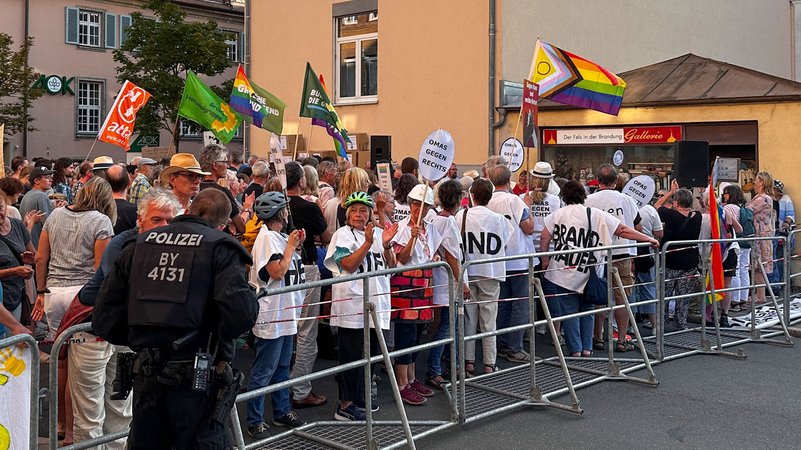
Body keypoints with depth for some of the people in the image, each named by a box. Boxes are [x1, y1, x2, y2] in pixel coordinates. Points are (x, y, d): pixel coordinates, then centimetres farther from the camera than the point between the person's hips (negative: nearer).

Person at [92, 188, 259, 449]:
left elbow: (104, 320, 7)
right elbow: (241, 315, -21)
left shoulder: (139, 245, 9)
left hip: (146, 378, 4)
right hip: (198, 380, -4)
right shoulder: (221, 247, -5)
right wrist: (251, 299, 0)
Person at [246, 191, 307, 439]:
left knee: (282, 367, 18)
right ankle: (255, 421, 6)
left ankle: (282, 412, 29)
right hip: (270, 316, -10)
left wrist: (295, 245, 8)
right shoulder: (267, 238, -16)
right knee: (263, 372, -2)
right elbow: (278, 272, -22)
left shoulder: (279, 237, 13)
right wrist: (291, 246, -12)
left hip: (285, 313, 10)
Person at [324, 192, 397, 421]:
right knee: (352, 355, -4)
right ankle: (345, 406, 3)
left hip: (375, 301, 6)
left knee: (370, 352, 14)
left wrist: (386, 245, -9)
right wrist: (368, 242, -22)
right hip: (352, 303, -6)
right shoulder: (343, 234, -3)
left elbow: (391, 265, 9)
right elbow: (349, 265, -15)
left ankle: (359, 399, 28)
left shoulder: (378, 233, 13)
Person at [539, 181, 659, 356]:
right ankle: (587, 348, 18)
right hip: (586, 276, 1)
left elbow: (544, 238, -4)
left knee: (569, 310, 7)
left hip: (562, 273, -1)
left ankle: (575, 349, 8)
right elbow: (623, 230, 1)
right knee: (586, 310, 17)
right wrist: (649, 239, 8)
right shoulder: (597, 215, 0)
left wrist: (545, 260, 9)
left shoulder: (558, 214, 0)